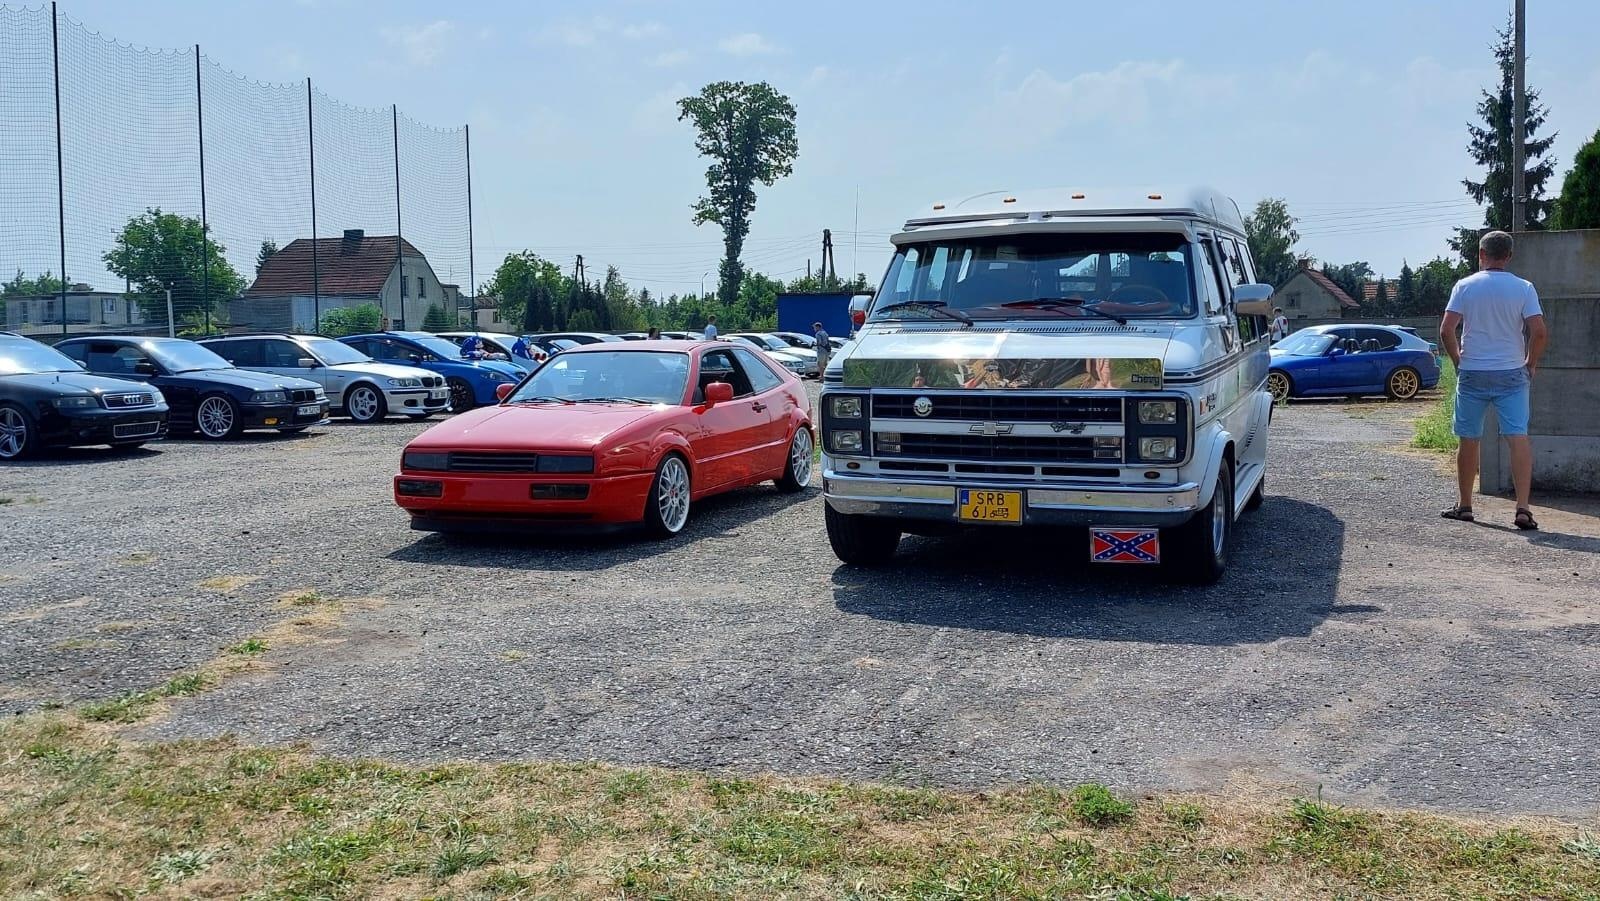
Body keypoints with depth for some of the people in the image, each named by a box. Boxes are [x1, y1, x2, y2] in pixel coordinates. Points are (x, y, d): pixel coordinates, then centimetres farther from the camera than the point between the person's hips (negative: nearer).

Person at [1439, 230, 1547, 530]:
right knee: (1518, 437, -3)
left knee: (1469, 440, 10)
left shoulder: (1465, 286, -2)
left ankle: (1464, 505, 19)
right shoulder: (1524, 288, -2)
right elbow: (1539, 332, -9)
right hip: (1512, 374, 0)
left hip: (1472, 374, 0)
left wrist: (1458, 361, 6)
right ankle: (1523, 508, -12)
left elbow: (1446, 330, -8)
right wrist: (1531, 365, 6)